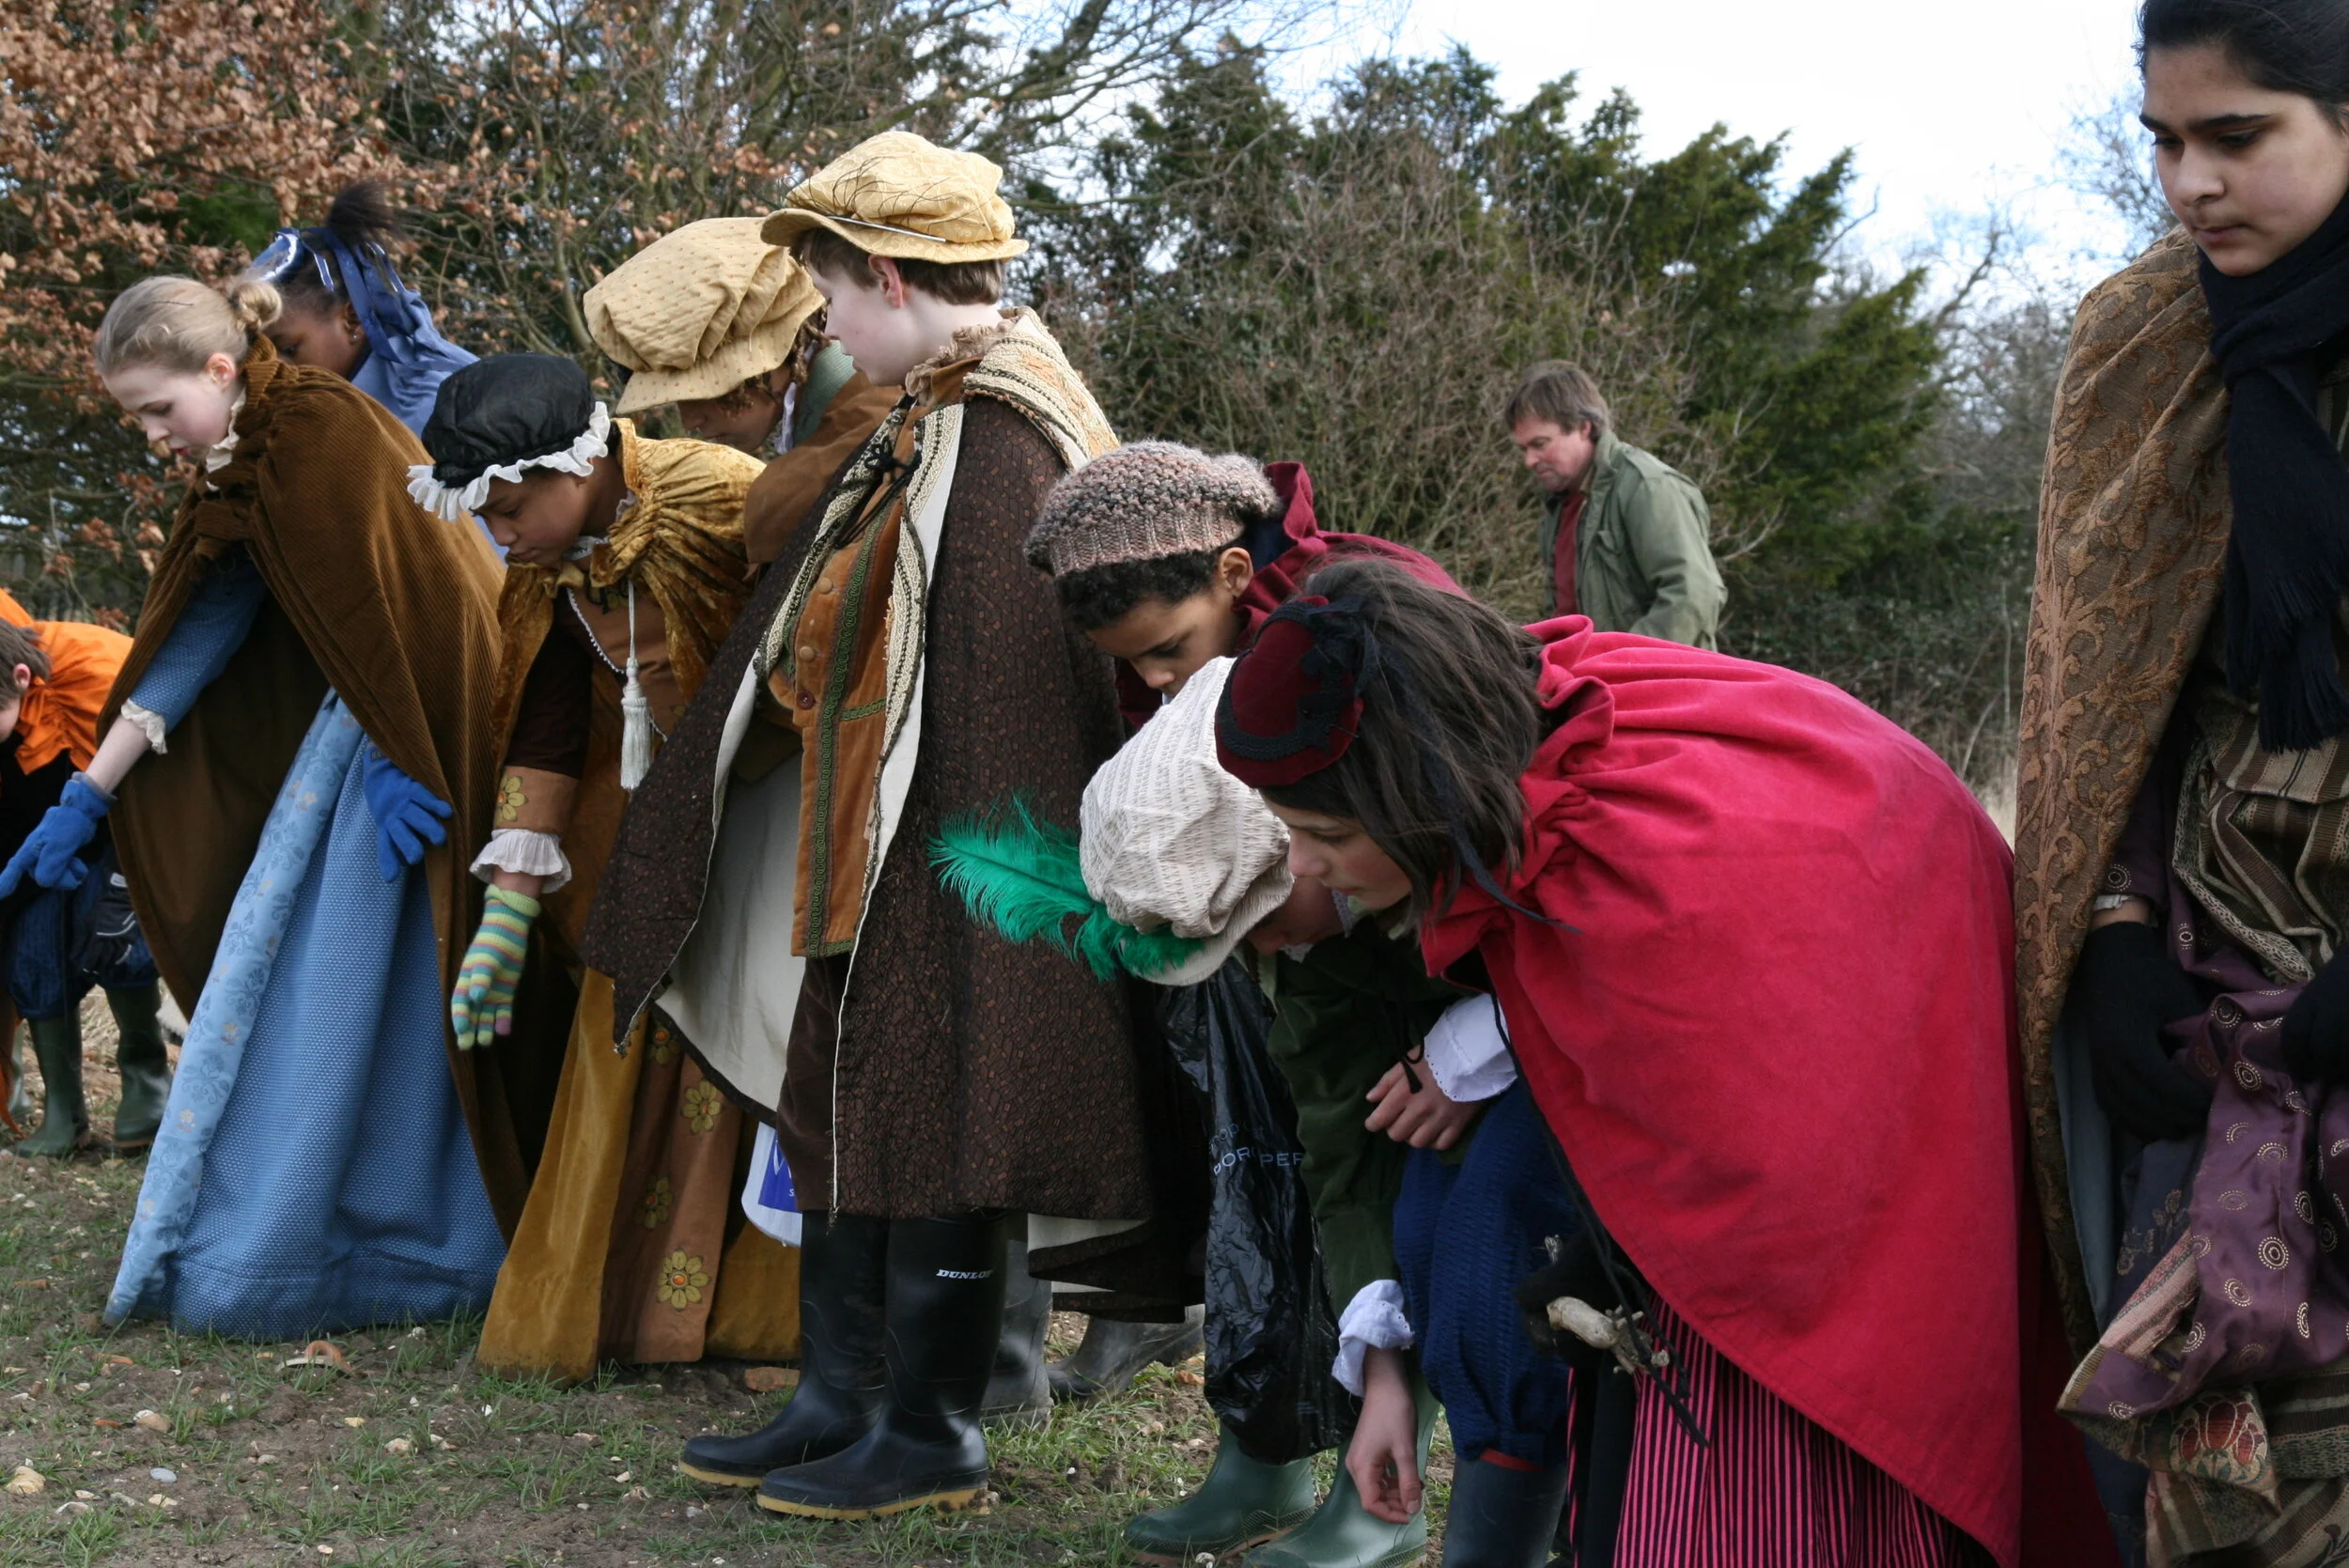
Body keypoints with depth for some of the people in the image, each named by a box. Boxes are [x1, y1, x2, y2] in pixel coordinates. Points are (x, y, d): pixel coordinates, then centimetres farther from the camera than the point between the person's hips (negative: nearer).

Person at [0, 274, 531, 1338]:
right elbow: (194, 637, 12)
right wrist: (87, 795, 10)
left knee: (350, 991, -3)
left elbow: (362, 604, -17)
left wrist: (395, 761, -17)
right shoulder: (236, 473, 13)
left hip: (420, 722, -9)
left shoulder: (323, 426, -14)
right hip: (353, 724, 9)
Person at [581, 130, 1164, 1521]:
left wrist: (956, 870, -24)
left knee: (925, 1118, 1)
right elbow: (830, 645, 21)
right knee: (841, 1107, 16)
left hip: (948, 863, -10)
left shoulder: (995, 441, -20)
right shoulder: (935, 426, 11)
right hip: (872, 851, 10)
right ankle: (843, 1402, 27)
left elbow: (1002, 686, -25)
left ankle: (932, 1432, 16)